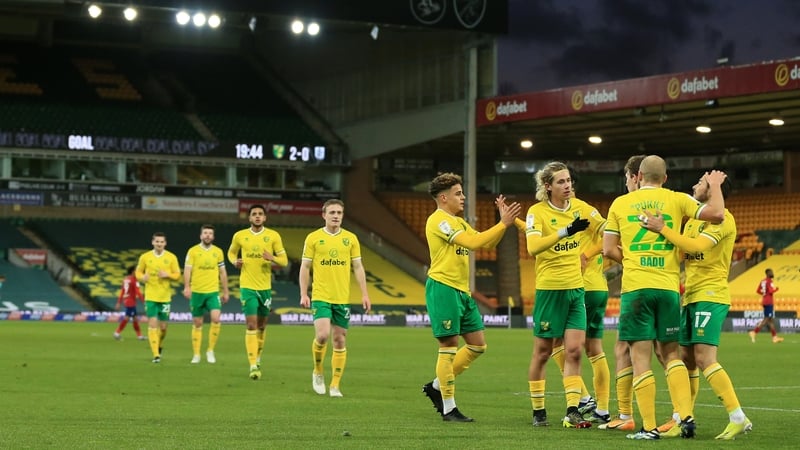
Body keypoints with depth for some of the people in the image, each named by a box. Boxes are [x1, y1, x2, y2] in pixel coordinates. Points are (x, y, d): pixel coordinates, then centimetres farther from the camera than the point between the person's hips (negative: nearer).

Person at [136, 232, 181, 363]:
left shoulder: (171, 257, 0)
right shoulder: (145, 257, 1)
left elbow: (177, 275, 3)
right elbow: (138, 272, 10)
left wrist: (167, 274, -17)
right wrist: (142, 277, -12)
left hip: (165, 297, 1)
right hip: (150, 296, -1)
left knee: (163, 327, 6)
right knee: (152, 324, -9)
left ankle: (160, 346, 35)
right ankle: (156, 354, -8)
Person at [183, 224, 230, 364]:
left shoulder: (218, 251, 8)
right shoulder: (193, 251, 1)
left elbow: (223, 272, 14)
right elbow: (187, 269, -5)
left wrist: (225, 291, 13)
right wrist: (187, 287, -18)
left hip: (213, 292, 1)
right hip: (197, 292, -1)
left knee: (215, 318, -17)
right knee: (197, 324, 4)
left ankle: (211, 351, -3)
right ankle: (196, 354, 12)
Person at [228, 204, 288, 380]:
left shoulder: (273, 236, 0)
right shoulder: (239, 236, 1)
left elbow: (284, 260, 2)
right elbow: (231, 252, 19)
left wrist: (272, 258, -19)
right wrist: (235, 261, -3)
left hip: (265, 286, 2)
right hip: (247, 286, -2)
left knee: (262, 325, 13)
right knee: (251, 324, -11)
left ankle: (258, 358, 35)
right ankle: (253, 366, -14)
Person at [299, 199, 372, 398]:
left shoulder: (350, 238, 7)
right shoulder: (313, 238, 1)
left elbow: (358, 267, 9)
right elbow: (305, 267, 4)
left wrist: (364, 294, 2)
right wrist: (303, 294, -4)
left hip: (343, 298, 3)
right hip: (320, 297, -3)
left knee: (340, 341, 3)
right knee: (322, 335, -18)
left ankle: (335, 385, 10)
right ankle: (318, 372, 8)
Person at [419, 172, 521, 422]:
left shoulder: (458, 222, 19)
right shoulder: (438, 221, -12)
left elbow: (487, 243, 18)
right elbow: (473, 242, -22)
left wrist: (503, 222, 5)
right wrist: (503, 224, -18)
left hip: (462, 291, 10)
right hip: (443, 288, -10)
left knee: (478, 344, 9)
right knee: (449, 346, -6)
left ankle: (436, 386, 20)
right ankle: (449, 408, 1)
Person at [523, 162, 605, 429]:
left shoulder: (579, 207, 5)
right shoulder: (537, 212, -10)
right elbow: (532, 247, -26)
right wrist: (565, 231, -36)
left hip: (576, 288, 4)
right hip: (549, 289, -4)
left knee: (574, 350, -3)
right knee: (543, 352, 5)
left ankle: (572, 412, -3)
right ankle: (538, 411, 16)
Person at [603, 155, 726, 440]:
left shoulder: (620, 204, 7)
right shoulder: (676, 200, 4)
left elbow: (609, 250, 6)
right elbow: (716, 214, -3)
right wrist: (715, 186, 14)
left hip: (635, 287, -1)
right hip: (668, 287, 1)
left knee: (641, 357, 0)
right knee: (670, 353, 14)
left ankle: (649, 427, -4)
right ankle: (685, 415, 0)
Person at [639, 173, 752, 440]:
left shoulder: (722, 218, -10)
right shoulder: (694, 220, 19)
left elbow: (697, 246, -23)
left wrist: (662, 229, -23)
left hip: (710, 296, -9)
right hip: (690, 296, 9)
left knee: (704, 359, -17)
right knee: (686, 359, 9)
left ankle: (738, 418, -18)